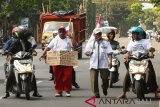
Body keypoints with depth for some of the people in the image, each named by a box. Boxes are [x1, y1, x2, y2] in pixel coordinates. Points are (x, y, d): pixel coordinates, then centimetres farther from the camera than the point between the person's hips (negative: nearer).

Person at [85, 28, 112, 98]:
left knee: (105, 78, 1)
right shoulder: (90, 43, 13)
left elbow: (109, 53, 6)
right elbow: (86, 52, 11)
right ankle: (96, 93, 1)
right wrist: (88, 53, -14)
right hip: (94, 64, 0)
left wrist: (110, 61, -6)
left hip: (104, 64, 0)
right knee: (94, 79, -6)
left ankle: (104, 88, 29)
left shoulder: (106, 42, 11)